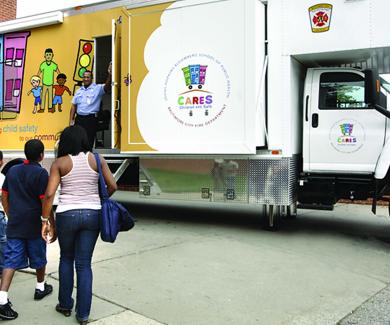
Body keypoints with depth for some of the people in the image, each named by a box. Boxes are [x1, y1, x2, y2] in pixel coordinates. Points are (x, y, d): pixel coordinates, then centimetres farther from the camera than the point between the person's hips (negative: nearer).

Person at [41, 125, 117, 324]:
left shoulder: (60, 163, -4)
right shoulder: (97, 160, 1)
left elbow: (49, 194, -11)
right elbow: (112, 186, -1)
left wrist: (45, 220, -3)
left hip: (67, 215, -1)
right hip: (92, 214, 1)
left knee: (66, 259, 21)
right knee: (84, 264, 9)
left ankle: (65, 305, 31)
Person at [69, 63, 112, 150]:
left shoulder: (97, 88, -2)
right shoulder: (79, 91, 13)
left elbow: (107, 86, -22)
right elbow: (74, 106, 15)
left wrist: (109, 75, -40)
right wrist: (71, 120, 8)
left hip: (91, 118, -5)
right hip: (79, 118, 5)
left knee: (89, 143, -2)